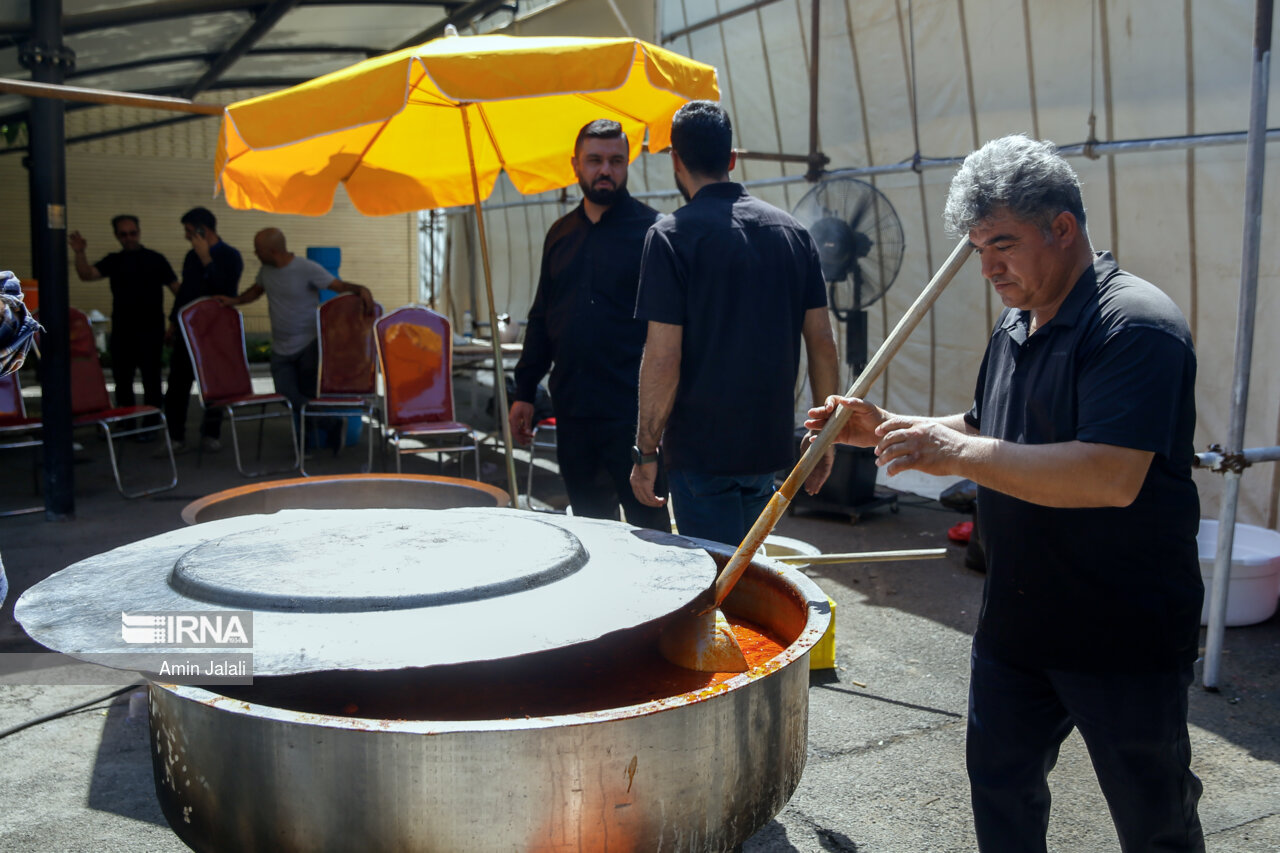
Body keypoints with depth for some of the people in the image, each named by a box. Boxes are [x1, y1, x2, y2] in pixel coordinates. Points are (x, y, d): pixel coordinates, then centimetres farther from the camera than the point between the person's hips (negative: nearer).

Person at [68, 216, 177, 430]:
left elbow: (176, 288, 2)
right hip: (122, 330, 4)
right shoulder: (113, 261, 10)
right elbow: (87, 274, -4)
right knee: (122, 380, 9)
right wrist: (79, 253, -21)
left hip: (150, 329, -4)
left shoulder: (155, 259, 4)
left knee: (151, 379, -1)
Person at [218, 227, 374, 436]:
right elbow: (256, 290, 23)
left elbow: (339, 286, -16)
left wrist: (361, 289, -35)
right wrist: (234, 300, 7)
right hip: (280, 350, 6)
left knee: (309, 394, -5)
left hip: (308, 345, -5)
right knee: (286, 395, -3)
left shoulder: (307, 269, -14)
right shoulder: (266, 269, 5)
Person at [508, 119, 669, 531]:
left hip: (630, 409, -5)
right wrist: (524, 392, 13)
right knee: (588, 524, 14)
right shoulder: (560, 234, 14)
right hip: (572, 411, 6)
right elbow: (541, 318, 18)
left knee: (647, 527, 1)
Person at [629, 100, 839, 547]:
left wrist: (646, 452, -7)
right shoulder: (792, 230, 5)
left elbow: (664, 359, -15)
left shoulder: (672, 235, -10)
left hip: (701, 448, -5)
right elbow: (823, 343, 5)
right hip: (770, 443, 6)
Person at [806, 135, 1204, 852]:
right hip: (1016, 623, 8)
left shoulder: (1136, 325, -20)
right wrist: (886, 430, 5)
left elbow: (1111, 478, -31)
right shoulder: (1016, 326, 9)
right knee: (1001, 783, 19)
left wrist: (957, 454, -29)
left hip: (1127, 636, -8)